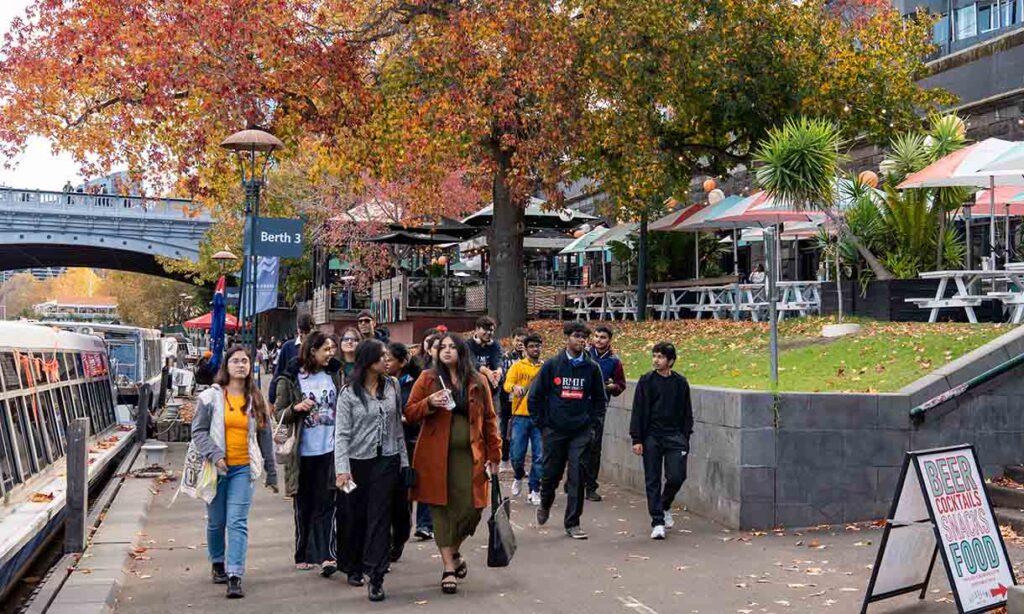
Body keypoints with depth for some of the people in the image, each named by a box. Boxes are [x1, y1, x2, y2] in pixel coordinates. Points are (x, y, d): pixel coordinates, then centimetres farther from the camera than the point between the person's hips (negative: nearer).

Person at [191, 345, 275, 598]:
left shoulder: (255, 399, 7)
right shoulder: (210, 397, -2)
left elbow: (265, 433, 12)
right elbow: (198, 431, -3)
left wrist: (270, 465, 13)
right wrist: (214, 455, -16)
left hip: (243, 468, 1)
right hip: (217, 467, 0)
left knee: (238, 522, -9)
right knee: (216, 521, 11)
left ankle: (235, 576, -11)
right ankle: (218, 563, 35)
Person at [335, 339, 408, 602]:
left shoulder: (392, 386, 4)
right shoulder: (349, 393, -6)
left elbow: (397, 426, 10)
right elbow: (342, 433, -9)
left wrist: (403, 459, 9)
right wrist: (342, 469, -17)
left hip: (387, 460, 1)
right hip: (359, 461, -1)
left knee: (380, 517, -4)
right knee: (357, 516, 10)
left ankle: (376, 576, -4)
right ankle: (355, 566, 31)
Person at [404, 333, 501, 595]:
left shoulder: (478, 382, 7)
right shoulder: (427, 379, 4)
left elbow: (489, 419, 9)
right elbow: (409, 414, 3)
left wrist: (494, 454, 5)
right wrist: (429, 403, -16)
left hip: (469, 456, 1)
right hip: (436, 456, -1)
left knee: (471, 509, -2)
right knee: (441, 509, 0)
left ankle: (454, 552, 27)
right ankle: (449, 567, 9)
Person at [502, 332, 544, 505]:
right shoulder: (518, 366, 4)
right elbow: (507, 384, -9)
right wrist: (514, 387, -30)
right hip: (520, 416, -1)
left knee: (538, 456, -1)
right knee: (517, 455, 0)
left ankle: (534, 490, 10)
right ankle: (519, 477, 31)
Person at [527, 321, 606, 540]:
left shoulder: (592, 368, 4)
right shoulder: (551, 365, -1)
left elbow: (599, 399, 14)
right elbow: (534, 396, 3)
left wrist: (591, 422, 4)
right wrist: (542, 423, -1)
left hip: (581, 432, 1)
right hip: (554, 431, -1)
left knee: (577, 477, -3)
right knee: (551, 473, 9)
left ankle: (573, 523, 7)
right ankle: (545, 505, 39)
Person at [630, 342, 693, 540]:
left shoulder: (680, 383, 5)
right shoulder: (646, 381, 0)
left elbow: (687, 413, 12)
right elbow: (638, 411, 0)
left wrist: (685, 437, 6)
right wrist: (636, 439, -6)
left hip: (674, 436, 1)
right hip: (651, 436, -1)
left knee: (677, 476, -7)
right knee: (653, 480, 0)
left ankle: (665, 505, 23)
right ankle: (657, 522, 7)